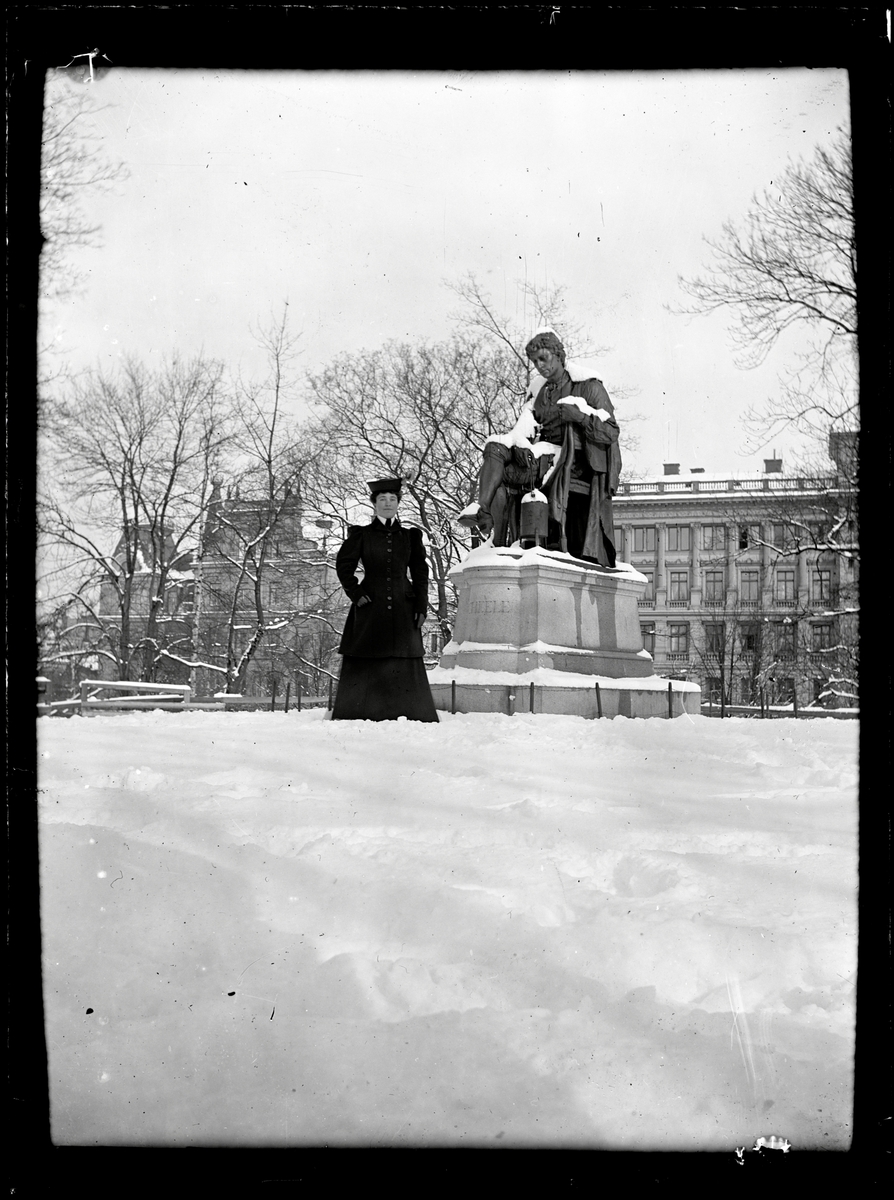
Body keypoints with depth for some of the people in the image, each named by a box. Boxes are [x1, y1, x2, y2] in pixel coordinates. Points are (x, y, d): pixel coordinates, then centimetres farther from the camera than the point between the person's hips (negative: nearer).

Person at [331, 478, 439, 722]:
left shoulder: (411, 537, 11)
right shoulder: (361, 535, 6)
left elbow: (420, 573, 10)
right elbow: (343, 565, 6)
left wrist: (421, 606, 2)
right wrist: (355, 594, -4)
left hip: (402, 611, 2)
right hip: (371, 611, -1)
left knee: (404, 664, -1)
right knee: (365, 664, -2)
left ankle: (407, 716, 3)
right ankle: (358, 716, 1)